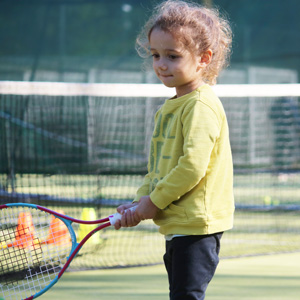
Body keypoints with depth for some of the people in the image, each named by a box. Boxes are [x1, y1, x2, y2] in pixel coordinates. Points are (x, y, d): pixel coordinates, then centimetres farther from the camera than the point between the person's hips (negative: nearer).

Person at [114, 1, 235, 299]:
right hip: (176, 226, 10)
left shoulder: (201, 106, -15)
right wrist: (140, 202, 5)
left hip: (196, 226, -10)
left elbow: (193, 165, -24)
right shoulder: (168, 109, 16)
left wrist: (155, 200, -15)